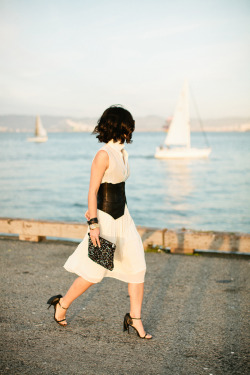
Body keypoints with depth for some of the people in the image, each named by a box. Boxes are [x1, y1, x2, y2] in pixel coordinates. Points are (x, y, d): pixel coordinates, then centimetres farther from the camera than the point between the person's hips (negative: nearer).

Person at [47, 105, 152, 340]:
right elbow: (93, 191, -17)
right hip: (106, 219, -8)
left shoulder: (122, 153, 9)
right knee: (93, 274, 4)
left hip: (123, 217, 8)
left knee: (137, 267, 3)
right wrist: (94, 224, -20)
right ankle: (62, 305, 27)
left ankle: (134, 318, 14)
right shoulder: (103, 155, -17)